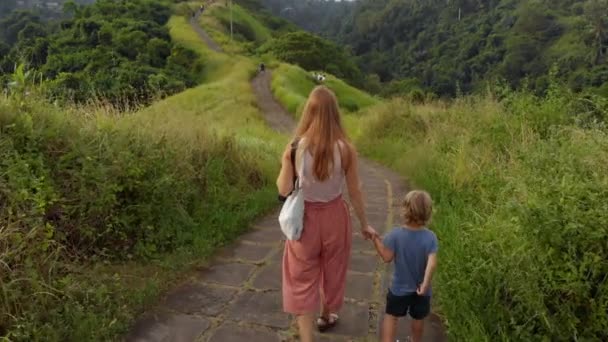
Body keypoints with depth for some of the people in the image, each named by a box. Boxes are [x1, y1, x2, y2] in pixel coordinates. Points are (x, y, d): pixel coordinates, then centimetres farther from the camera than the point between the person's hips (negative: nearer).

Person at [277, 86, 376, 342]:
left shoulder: (295, 148, -15)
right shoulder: (345, 149, -14)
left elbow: (283, 190, -10)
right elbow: (354, 192, -7)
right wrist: (364, 224, 8)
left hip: (304, 218, -1)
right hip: (334, 216, 2)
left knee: (302, 279, 12)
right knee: (332, 270, 26)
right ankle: (326, 317, 50)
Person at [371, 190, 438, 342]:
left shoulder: (396, 234, -20)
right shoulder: (430, 237, -18)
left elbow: (387, 257, -14)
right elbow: (432, 263, -25)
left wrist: (375, 238, -8)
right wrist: (425, 283, -22)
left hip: (399, 288, -1)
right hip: (420, 289, 1)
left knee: (391, 315, 19)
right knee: (418, 318, 24)